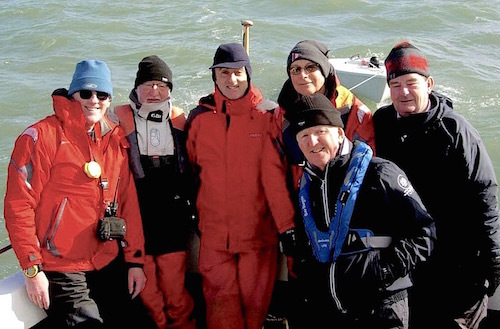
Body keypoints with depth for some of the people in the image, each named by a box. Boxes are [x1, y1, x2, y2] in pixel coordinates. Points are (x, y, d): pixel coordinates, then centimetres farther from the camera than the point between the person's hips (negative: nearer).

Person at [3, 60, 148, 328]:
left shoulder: (117, 140, 7)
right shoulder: (42, 136, -10)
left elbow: (129, 202, 10)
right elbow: (18, 206, -12)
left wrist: (135, 260, 6)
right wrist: (32, 269, -15)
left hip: (111, 266, 6)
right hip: (62, 272, -5)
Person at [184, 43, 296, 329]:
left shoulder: (268, 115, -3)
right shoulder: (199, 117, 5)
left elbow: (276, 174, -10)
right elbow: (190, 171, 14)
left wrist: (286, 225, -15)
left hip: (259, 231, -1)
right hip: (214, 232, 2)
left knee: (255, 302, 6)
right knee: (221, 302, 2)